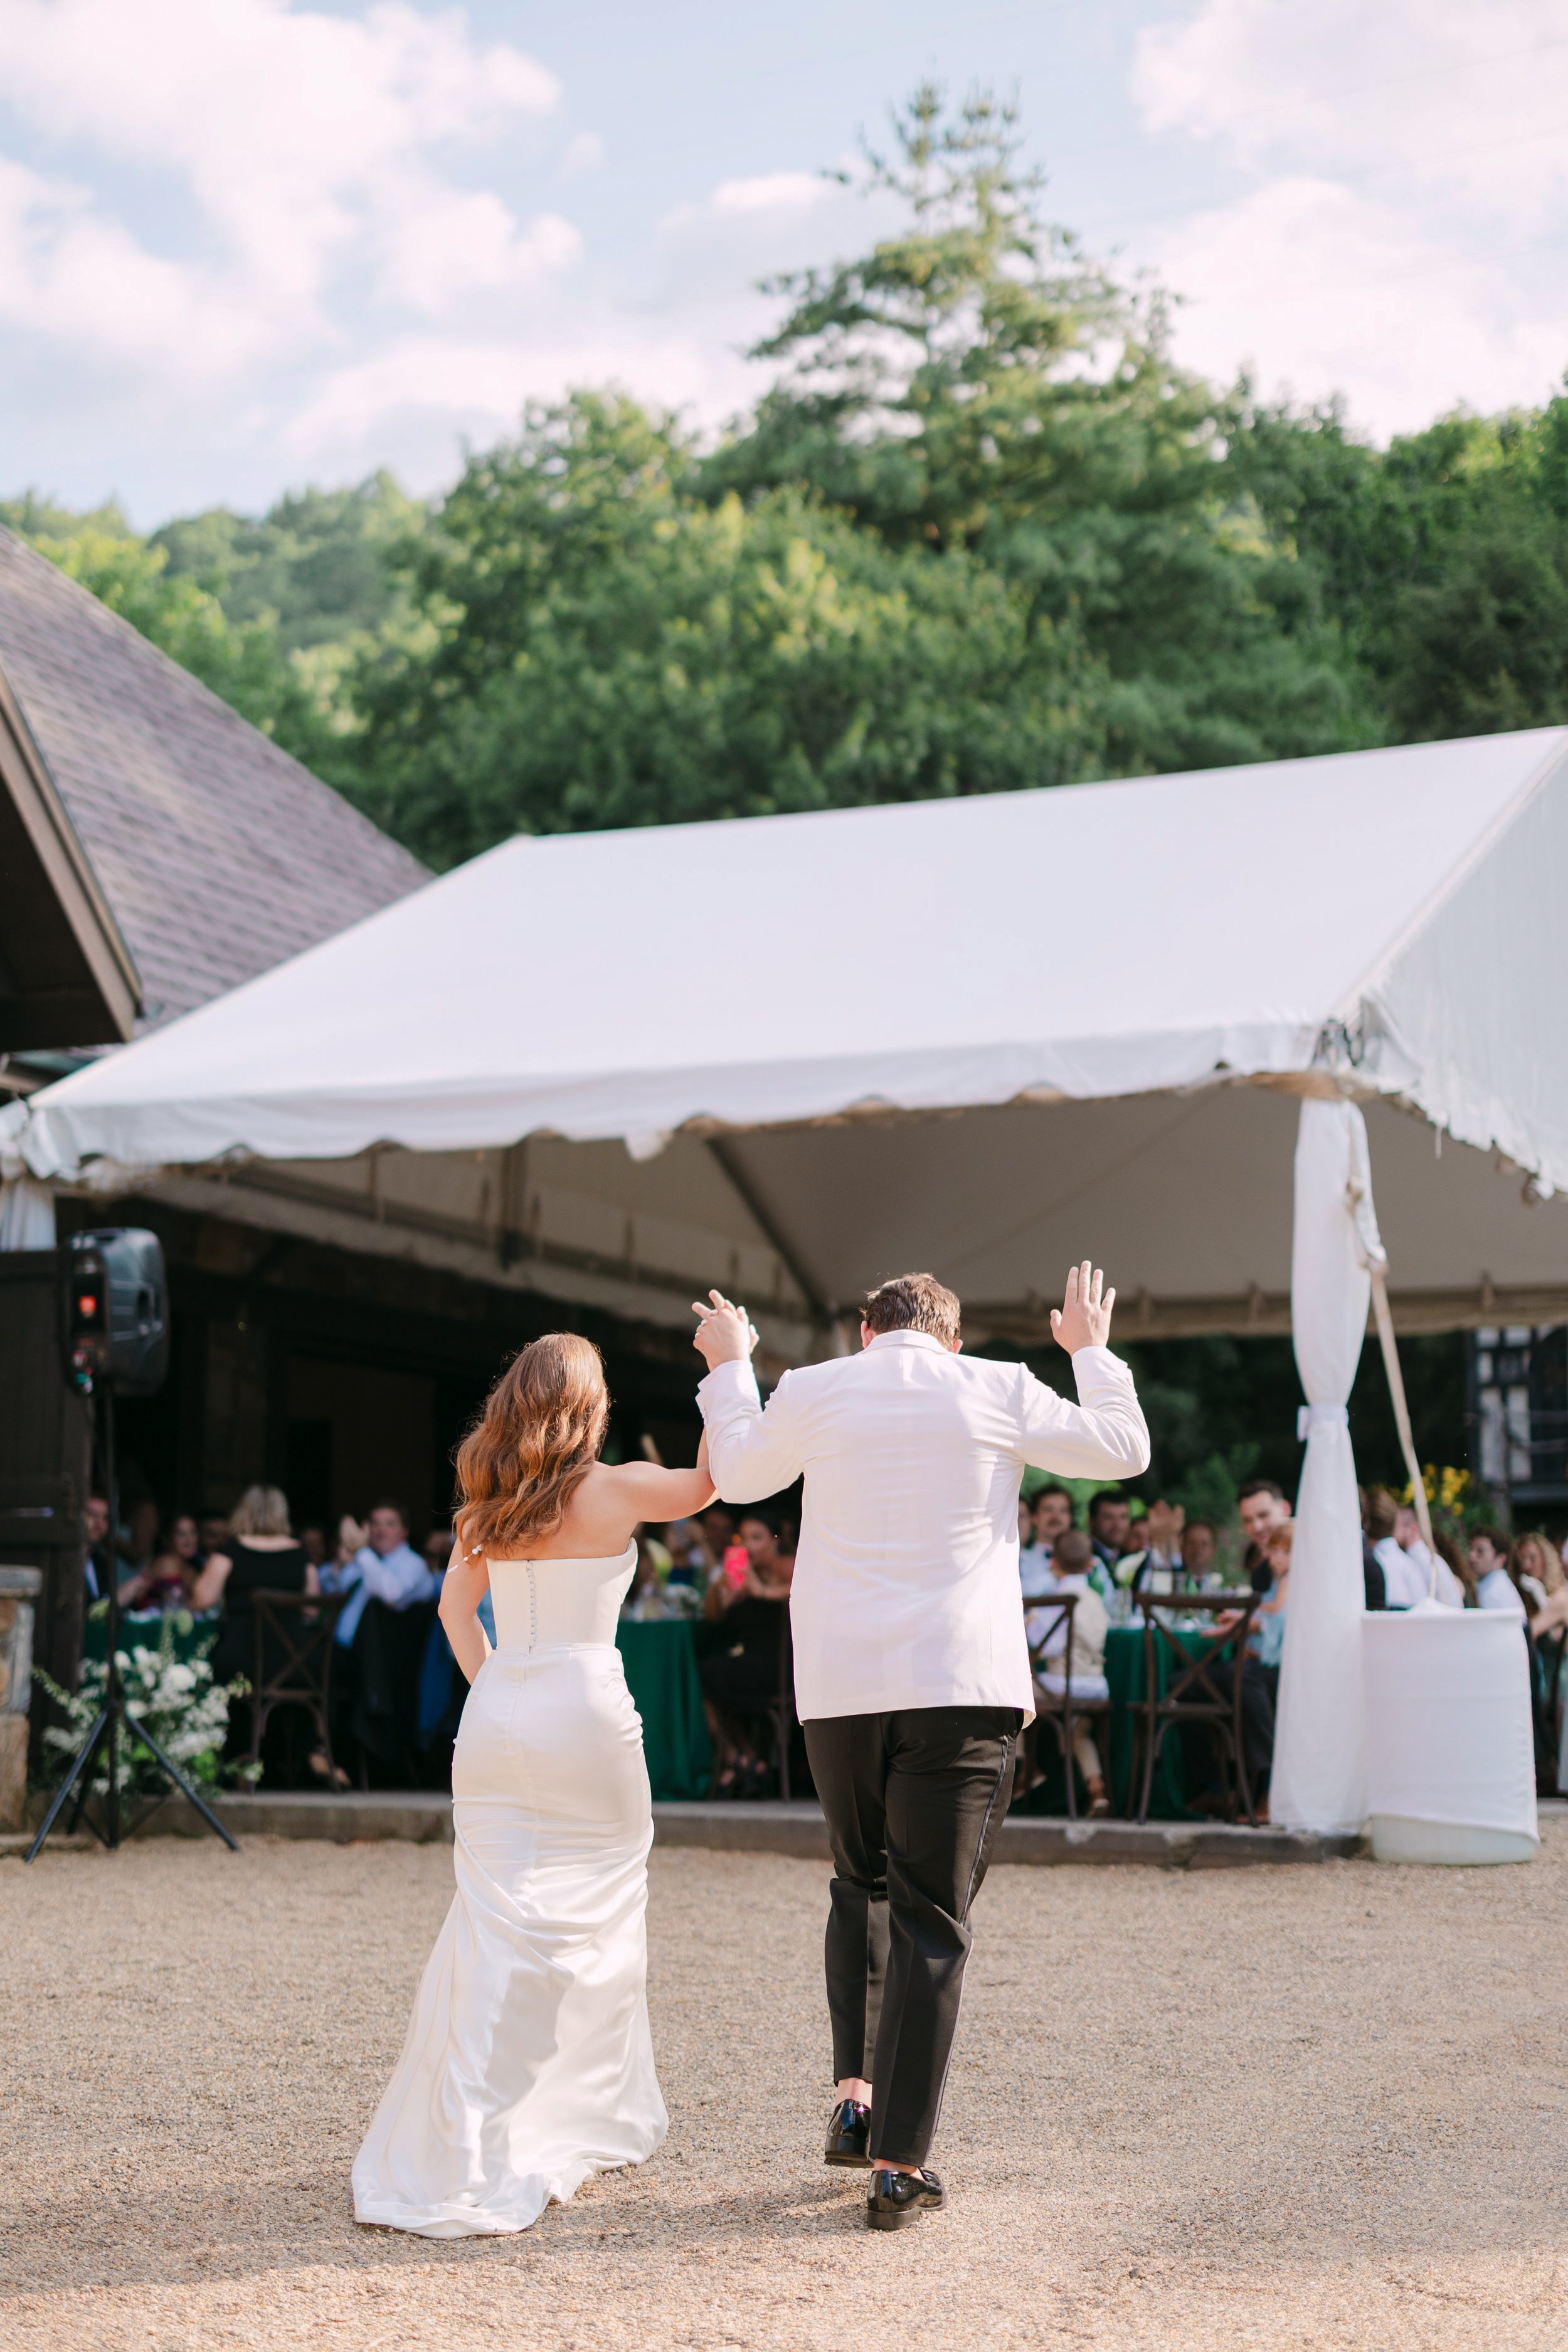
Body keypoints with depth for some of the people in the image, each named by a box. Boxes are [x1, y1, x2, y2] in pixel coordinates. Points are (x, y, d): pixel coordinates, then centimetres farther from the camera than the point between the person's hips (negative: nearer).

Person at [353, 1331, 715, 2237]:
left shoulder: (487, 1501, 9)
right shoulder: (617, 1489, -5)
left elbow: (456, 1603, 15)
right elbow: (711, 1481, 8)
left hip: (495, 1717, 4)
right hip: (586, 1714, -4)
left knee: (498, 1926, 3)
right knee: (595, 1917, 12)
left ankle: (461, 2155, 1)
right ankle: (589, 2121, 22)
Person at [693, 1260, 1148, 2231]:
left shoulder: (811, 1392, 4)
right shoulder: (1000, 1392, 1)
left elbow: (738, 1476, 24)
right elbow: (1125, 1450, 13)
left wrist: (730, 1367, 37)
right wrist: (1093, 1351, 28)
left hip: (839, 1687, 2)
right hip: (963, 1688, -2)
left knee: (861, 1885, 23)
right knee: (932, 1917, 1)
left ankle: (854, 2096, 12)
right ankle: (901, 2163, 0)